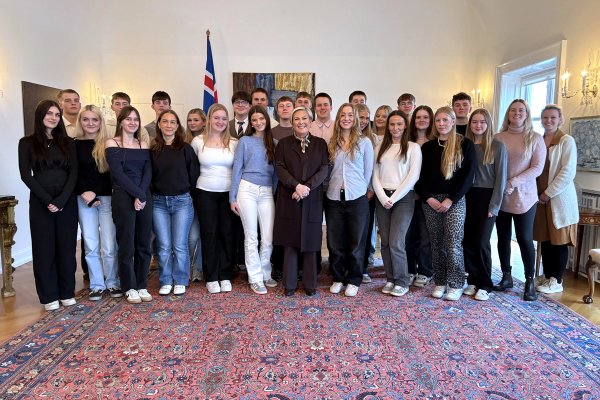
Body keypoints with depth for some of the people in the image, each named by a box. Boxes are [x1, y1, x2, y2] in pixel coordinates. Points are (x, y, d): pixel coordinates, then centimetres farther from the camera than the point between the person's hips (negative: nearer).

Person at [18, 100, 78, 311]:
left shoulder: (67, 142, 7)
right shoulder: (27, 143, 2)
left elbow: (73, 173, 1)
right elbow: (26, 175, -4)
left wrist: (61, 200, -11)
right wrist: (47, 200, -13)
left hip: (67, 201, 2)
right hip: (40, 202, -1)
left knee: (67, 246, 5)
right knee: (44, 248, 4)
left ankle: (67, 292, 17)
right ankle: (49, 296, 14)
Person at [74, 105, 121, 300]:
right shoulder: (75, 145, 5)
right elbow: (73, 174, 3)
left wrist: (97, 194, -11)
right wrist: (84, 193, -11)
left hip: (107, 198, -1)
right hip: (84, 200, 2)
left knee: (109, 245, -2)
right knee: (91, 245, 6)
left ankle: (113, 282, 15)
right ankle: (97, 284, 18)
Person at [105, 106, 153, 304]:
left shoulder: (143, 145, 12)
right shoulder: (112, 143, 0)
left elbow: (148, 173, 2)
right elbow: (117, 173, -10)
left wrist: (142, 195, -12)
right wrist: (138, 194, -14)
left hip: (145, 197, 4)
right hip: (123, 197, -4)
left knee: (143, 243, 7)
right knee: (127, 245, 2)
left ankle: (141, 285, 19)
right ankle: (130, 287, 14)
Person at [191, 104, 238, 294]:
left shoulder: (234, 143, 3)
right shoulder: (198, 141, 1)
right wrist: (205, 177, 7)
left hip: (228, 193, 1)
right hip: (205, 193, 0)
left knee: (226, 233, 2)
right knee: (209, 234, 3)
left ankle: (225, 276, 15)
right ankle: (211, 278, 13)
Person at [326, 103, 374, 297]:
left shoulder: (364, 142, 1)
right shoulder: (332, 143, 8)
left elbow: (368, 171, 4)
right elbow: (327, 169, 12)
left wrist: (359, 189, 7)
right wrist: (335, 186, 3)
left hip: (357, 199, -2)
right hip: (334, 198, 2)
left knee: (356, 242, 5)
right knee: (335, 242, 8)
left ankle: (354, 280, 19)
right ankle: (338, 278, 23)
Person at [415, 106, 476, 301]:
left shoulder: (464, 144, 1)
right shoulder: (428, 147, 11)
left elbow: (468, 175, -5)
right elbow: (420, 176, 8)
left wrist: (451, 199, -12)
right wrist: (428, 198, -7)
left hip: (455, 200, -3)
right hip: (430, 200, 3)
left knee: (453, 244, -6)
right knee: (437, 244, 7)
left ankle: (456, 285, 8)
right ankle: (440, 282, 18)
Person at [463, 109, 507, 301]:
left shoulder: (497, 146, -3)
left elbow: (500, 178, -5)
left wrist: (494, 206, -10)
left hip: (487, 197, -3)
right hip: (468, 197, 3)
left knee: (481, 242, -2)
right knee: (468, 241, 4)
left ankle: (485, 285, 12)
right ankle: (473, 281, 19)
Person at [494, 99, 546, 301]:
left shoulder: (535, 138, 0)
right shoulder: (498, 138, 4)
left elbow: (537, 168, -7)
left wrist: (513, 182, -17)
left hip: (524, 196, -2)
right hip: (500, 196, 2)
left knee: (525, 238, -1)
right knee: (503, 237, 9)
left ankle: (530, 282, 11)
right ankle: (506, 277, 23)